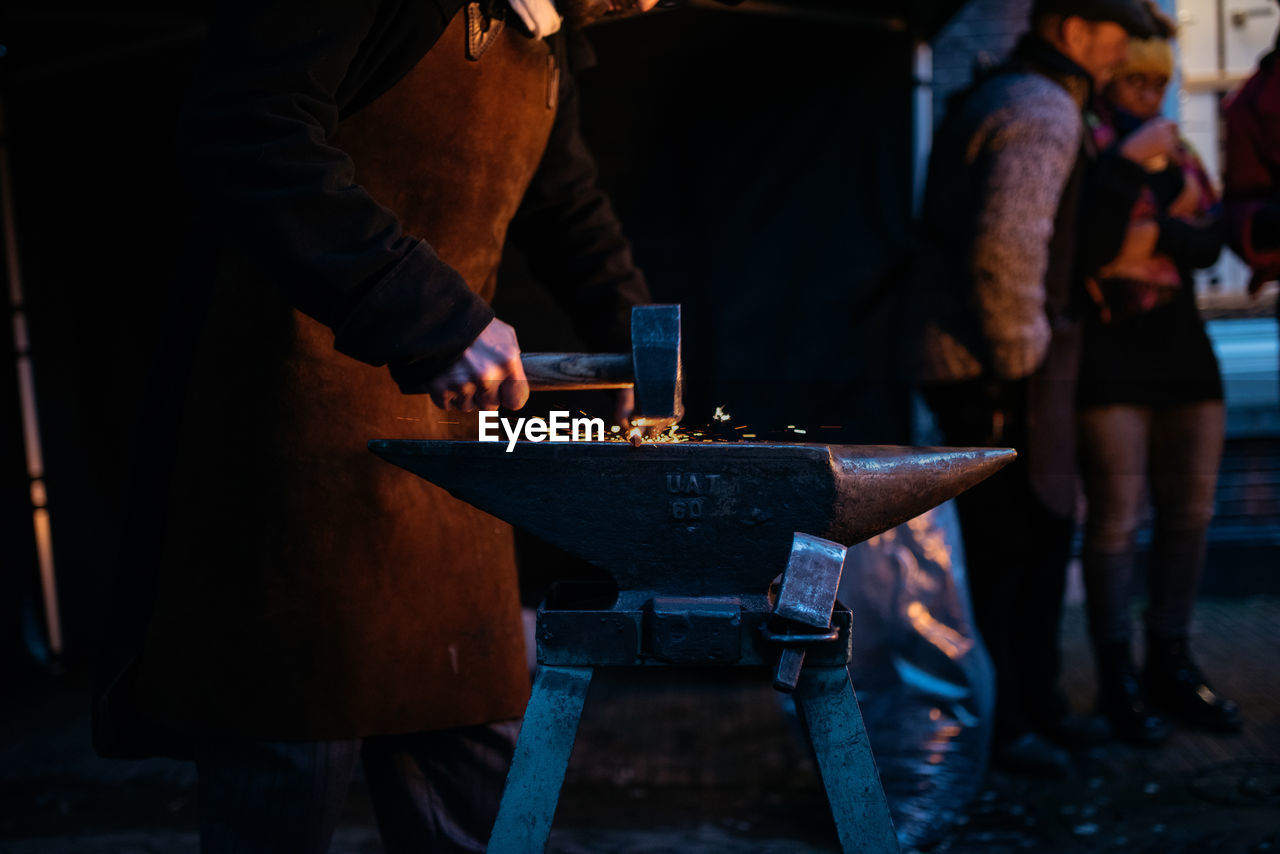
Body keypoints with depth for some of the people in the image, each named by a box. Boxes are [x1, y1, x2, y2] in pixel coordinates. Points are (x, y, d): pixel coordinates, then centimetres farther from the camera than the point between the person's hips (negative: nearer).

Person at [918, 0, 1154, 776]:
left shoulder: (994, 99, 19)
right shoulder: (1042, 113, -14)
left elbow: (942, 228, 26)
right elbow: (1008, 245, -28)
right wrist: (1019, 358, -20)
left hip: (970, 359, 11)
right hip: (996, 372, -11)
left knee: (1045, 533, 17)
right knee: (1007, 551, -4)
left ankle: (1035, 705, 27)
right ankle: (1001, 727, 6)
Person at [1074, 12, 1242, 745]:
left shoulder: (1181, 157, 17)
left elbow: (1210, 243, 4)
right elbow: (1091, 241, -17)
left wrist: (1157, 231, -13)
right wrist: (1130, 161, -18)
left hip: (1182, 345, 7)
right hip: (1108, 351, -7)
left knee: (1190, 512, 7)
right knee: (1118, 517, -8)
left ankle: (1171, 664, 18)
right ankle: (1119, 680, 1)